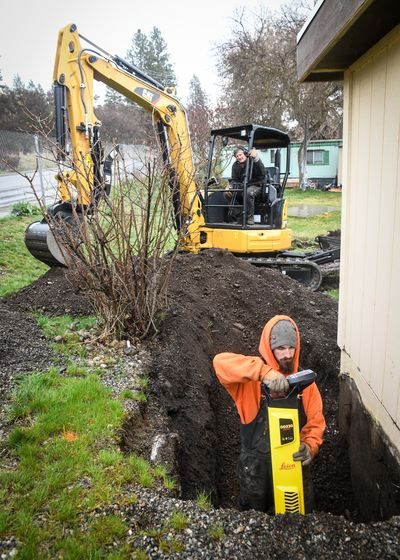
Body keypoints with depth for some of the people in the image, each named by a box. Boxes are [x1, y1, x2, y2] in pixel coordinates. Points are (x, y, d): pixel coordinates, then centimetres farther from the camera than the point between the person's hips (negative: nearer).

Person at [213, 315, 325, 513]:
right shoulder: (250, 378, -13)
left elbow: (315, 421, -1)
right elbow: (220, 362, -33)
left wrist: (310, 446, -22)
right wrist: (264, 372, -43)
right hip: (255, 464, -2)